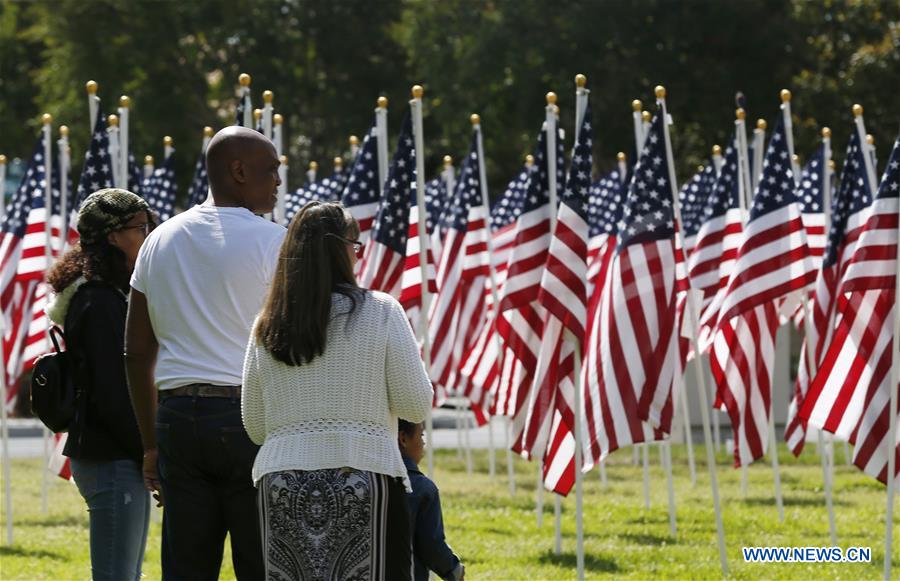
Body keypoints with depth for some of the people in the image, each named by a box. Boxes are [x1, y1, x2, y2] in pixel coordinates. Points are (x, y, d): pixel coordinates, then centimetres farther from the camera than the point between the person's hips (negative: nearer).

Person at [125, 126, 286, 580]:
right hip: (251, 417, -5)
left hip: (178, 417, 5)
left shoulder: (160, 241, 12)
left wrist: (151, 443, 18)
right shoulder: (271, 241, -5)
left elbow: (137, 353, 14)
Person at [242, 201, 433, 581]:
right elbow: (416, 405, -3)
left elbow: (254, 427, 11)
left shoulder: (268, 327, 6)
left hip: (281, 480, 3)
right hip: (362, 475, -3)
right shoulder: (379, 312, -4)